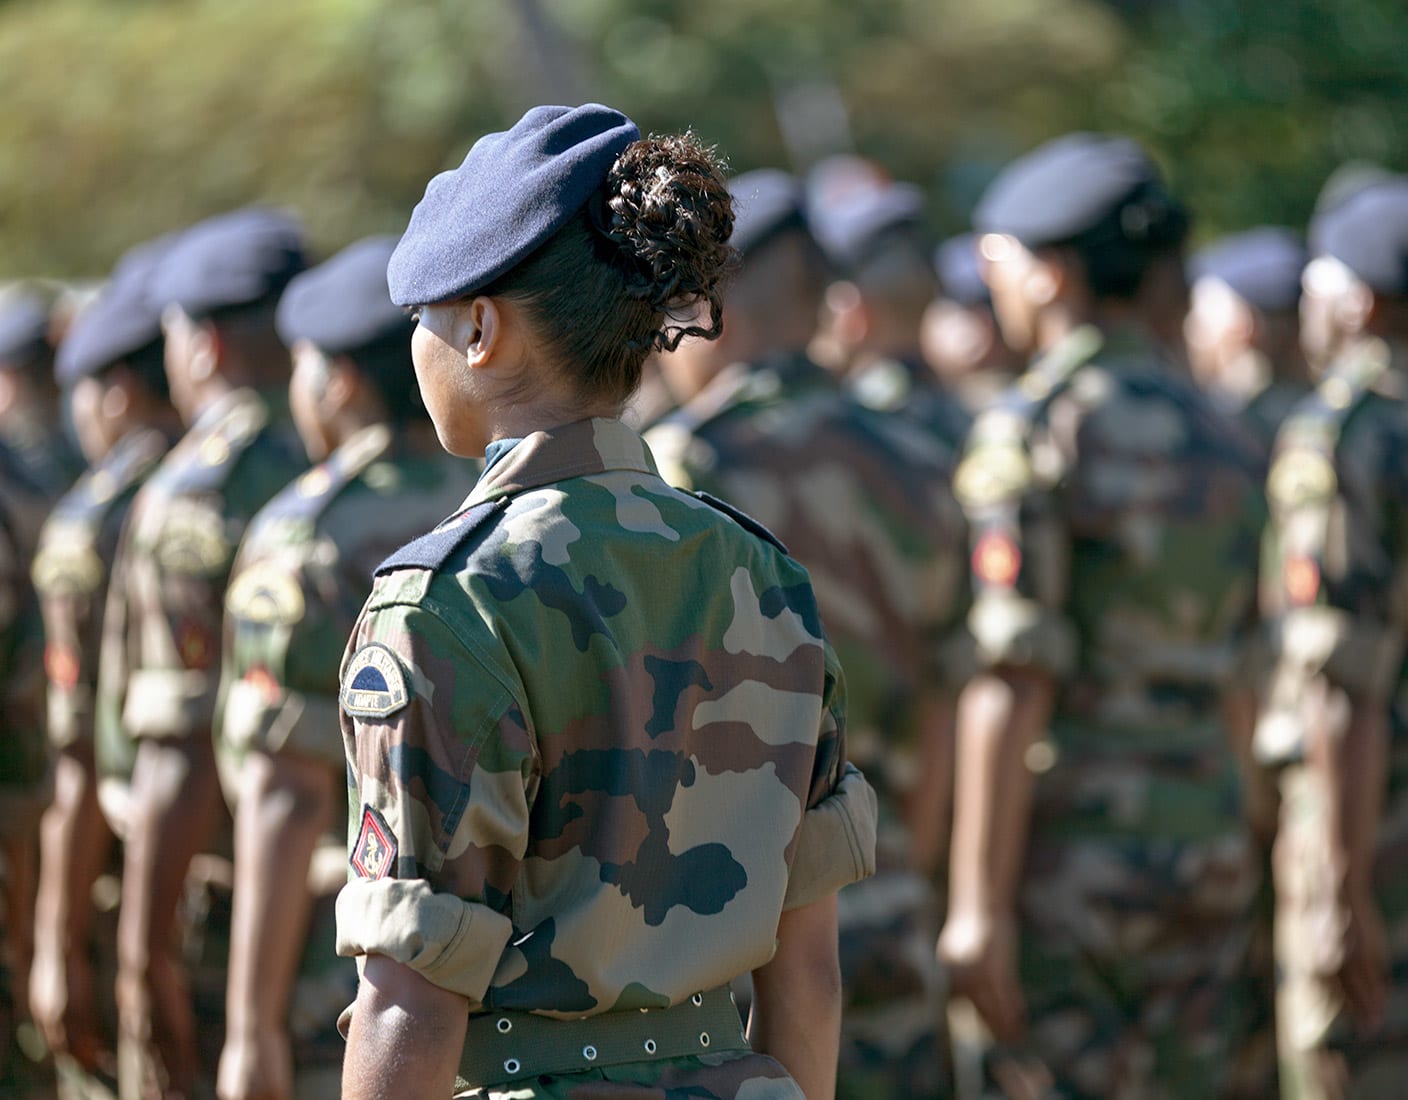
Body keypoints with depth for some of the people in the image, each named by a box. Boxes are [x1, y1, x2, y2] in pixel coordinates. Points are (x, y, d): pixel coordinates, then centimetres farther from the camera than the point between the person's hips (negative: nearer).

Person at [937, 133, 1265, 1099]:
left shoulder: (1034, 432, -11)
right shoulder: (1221, 439, 11)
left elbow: (1012, 685, -17)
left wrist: (978, 905, -17)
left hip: (1068, 862, -7)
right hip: (1207, 851, 7)